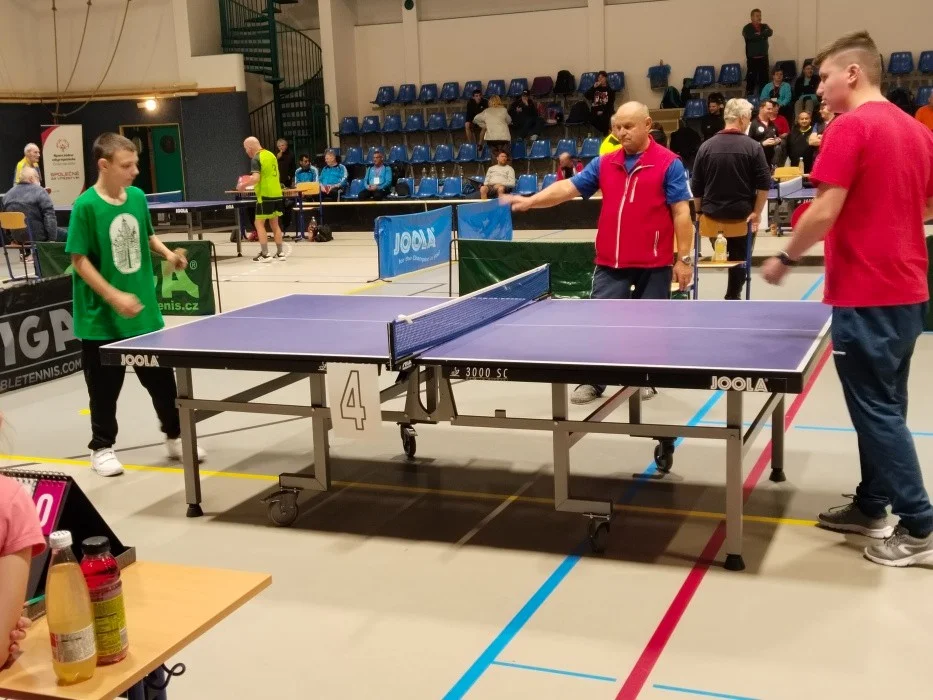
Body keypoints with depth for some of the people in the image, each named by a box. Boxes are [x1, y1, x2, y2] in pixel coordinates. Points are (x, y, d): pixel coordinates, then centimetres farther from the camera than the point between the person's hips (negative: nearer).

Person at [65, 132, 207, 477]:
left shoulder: (138, 197, 1)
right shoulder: (86, 206, -16)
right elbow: (79, 259, -15)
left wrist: (168, 254, -1)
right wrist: (114, 296, -22)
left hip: (144, 310, 5)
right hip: (102, 317, -5)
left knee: (162, 378, 14)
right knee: (105, 387, 8)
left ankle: (175, 436, 31)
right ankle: (102, 447, 26)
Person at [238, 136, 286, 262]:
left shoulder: (256, 159, -11)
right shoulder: (271, 155, 12)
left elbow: (255, 178, -21)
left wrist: (244, 185, -6)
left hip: (265, 196, -8)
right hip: (276, 194, 8)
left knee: (259, 224, 0)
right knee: (275, 224, 13)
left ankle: (265, 255, -3)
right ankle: (280, 253, 13)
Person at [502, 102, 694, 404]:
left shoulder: (669, 163, -5)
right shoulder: (604, 163, 8)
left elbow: (681, 212, -6)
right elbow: (568, 187, 6)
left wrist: (684, 258, -10)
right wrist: (530, 201, -8)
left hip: (654, 264, -3)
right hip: (610, 262, 4)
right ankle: (593, 381, 13)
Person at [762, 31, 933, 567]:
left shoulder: (851, 127, -14)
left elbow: (824, 213, -19)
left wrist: (786, 258, -5)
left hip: (866, 296, -9)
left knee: (877, 411, 0)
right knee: (884, 405, 17)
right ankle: (872, 507, 27)